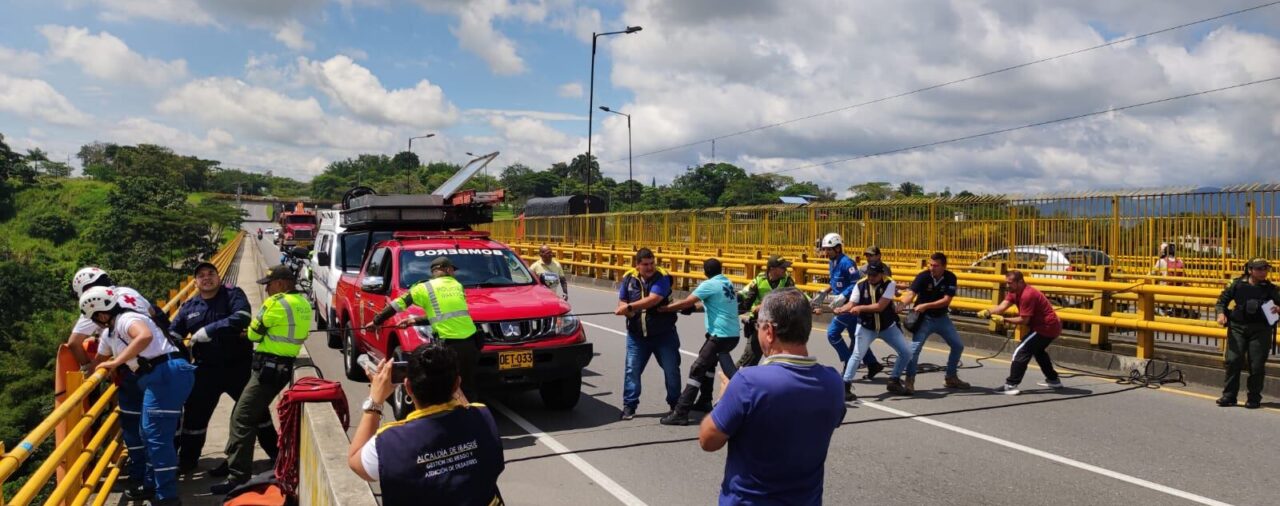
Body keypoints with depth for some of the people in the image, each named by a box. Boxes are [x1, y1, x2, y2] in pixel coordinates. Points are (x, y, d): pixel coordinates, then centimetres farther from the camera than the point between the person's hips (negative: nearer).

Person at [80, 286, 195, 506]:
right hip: (158, 378, 11)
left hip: (168, 374, -11)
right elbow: (99, 362, 37)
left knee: (156, 436, -11)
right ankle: (152, 485, 31)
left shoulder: (126, 319, -8)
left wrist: (116, 362, -24)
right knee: (149, 435, 19)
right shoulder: (109, 335, 24)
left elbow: (145, 336, -30)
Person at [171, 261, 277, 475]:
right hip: (206, 370, 4)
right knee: (194, 414, 10)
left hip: (239, 366, -4)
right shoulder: (189, 307, 6)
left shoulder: (233, 295, -7)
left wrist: (209, 330, -28)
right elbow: (172, 335, 10)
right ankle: (187, 459, 28)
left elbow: (242, 319, -25)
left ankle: (277, 454, 18)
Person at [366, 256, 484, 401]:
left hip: (450, 345, -4)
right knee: (468, 388, 15)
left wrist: (376, 321, 21)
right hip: (470, 342, 4)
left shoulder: (425, 287, 4)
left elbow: (398, 305, 9)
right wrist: (414, 321, 24)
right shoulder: (458, 285, 16)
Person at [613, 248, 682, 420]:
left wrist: (630, 306, -31)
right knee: (632, 370, 0)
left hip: (664, 334, -2)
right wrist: (624, 309, -16)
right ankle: (629, 405, 12)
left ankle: (675, 404, 25)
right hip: (637, 335, 2)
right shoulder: (629, 278, -1)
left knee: (672, 370, 7)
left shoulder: (662, 277, -13)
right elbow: (622, 302, 8)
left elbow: (653, 299, -27)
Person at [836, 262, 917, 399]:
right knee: (857, 354, -21)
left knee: (906, 352, 2)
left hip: (888, 326, 2)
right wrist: (841, 309, -36)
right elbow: (851, 304, -15)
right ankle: (845, 386, -12)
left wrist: (860, 308, -33)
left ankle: (894, 382, 22)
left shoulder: (889, 284, -15)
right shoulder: (860, 285, -11)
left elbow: (880, 306, -25)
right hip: (866, 327, -2)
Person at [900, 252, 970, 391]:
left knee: (958, 346, 9)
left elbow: (946, 300, -20)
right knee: (915, 347, -18)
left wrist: (925, 305, -32)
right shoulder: (923, 276, -18)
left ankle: (950, 378, 27)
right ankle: (909, 380, -9)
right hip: (924, 318, -4)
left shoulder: (950, 278, -13)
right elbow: (910, 294, -29)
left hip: (942, 318, 4)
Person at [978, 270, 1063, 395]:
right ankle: (1053, 380, 45)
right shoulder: (1015, 292, 6)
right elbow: (1002, 306, -7)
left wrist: (1004, 319, -21)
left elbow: (1024, 320, -22)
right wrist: (988, 312, -24)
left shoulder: (1027, 295, -23)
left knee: (1021, 352, -14)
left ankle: (1011, 386, -17)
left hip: (1046, 327, -11)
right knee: (1038, 351, 31)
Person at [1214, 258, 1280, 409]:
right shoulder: (1237, 284, 5)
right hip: (1237, 327, 0)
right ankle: (1229, 396, 3)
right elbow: (1223, 299, 10)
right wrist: (1221, 313, -7)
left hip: (1261, 330, 0)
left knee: (1257, 365, -1)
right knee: (1233, 360, -6)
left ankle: (1254, 398, 12)